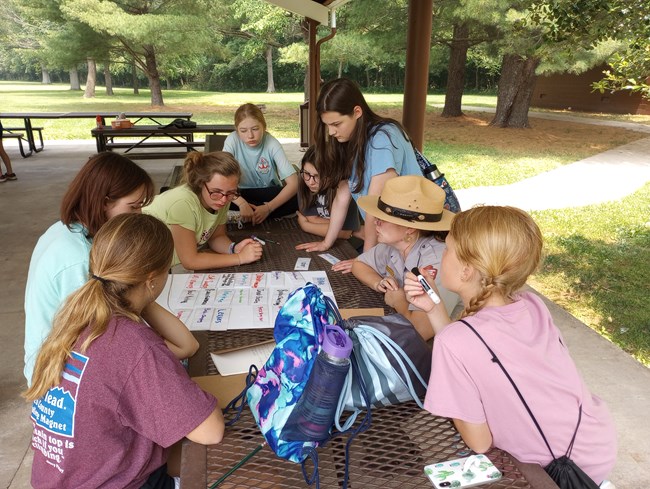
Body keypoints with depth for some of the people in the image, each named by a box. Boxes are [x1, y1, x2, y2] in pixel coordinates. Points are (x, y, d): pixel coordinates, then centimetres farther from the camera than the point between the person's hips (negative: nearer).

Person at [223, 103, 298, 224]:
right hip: (242, 194, 0)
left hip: (270, 193, 1)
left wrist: (268, 208, -35)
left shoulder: (272, 144, -18)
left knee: (298, 198, -29)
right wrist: (242, 203, -40)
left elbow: (293, 183, -23)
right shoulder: (233, 140, -17)